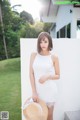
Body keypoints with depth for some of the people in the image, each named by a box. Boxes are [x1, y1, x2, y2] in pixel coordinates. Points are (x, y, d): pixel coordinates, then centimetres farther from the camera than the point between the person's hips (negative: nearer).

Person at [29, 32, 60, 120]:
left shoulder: (54, 57, -5)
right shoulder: (33, 55, -2)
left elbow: (58, 76, 2)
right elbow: (31, 74, -1)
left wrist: (47, 76, -18)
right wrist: (34, 92, -7)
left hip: (50, 91, -1)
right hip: (37, 90, 2)